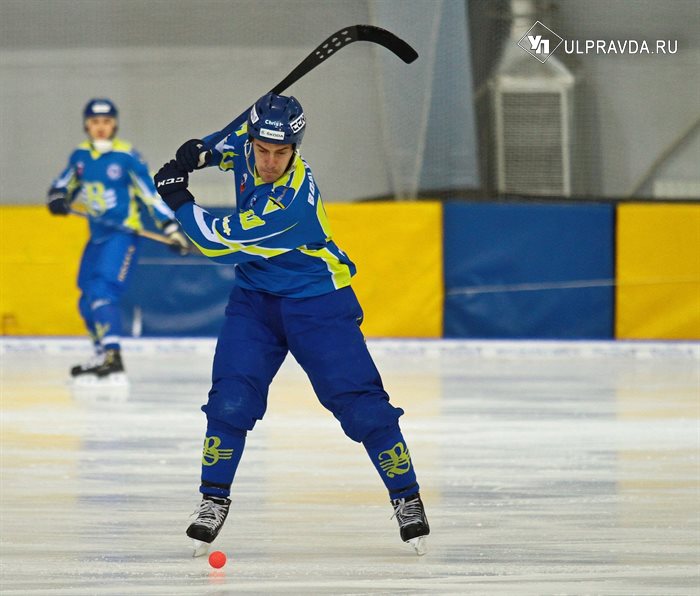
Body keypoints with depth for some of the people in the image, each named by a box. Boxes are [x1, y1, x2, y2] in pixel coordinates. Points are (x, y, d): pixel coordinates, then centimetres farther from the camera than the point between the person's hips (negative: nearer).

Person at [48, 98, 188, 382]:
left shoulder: (127, 157, -13)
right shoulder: (80, 155, 5)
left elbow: (151, 192, -13)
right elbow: (64, 183, 18)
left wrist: (170, 228, -20)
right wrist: (58, 199, -5)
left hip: (122, 233, -7)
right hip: (97, 235, 7)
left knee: (102, 292, -24)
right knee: (88, 302, 14)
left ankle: (113, 357, -31)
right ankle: (102, 357, 31)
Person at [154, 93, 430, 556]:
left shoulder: (291, 201, -33)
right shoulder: (250, 145, -12)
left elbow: (222, 243, -28)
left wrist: (178, 199, -18)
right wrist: (202, 150, -1)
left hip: (317, 302, -6)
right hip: (256, 296, 6)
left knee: (361, 405, -7)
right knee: (232, 399, -10)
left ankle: (407, 498, 7)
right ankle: (214, 501, 3)